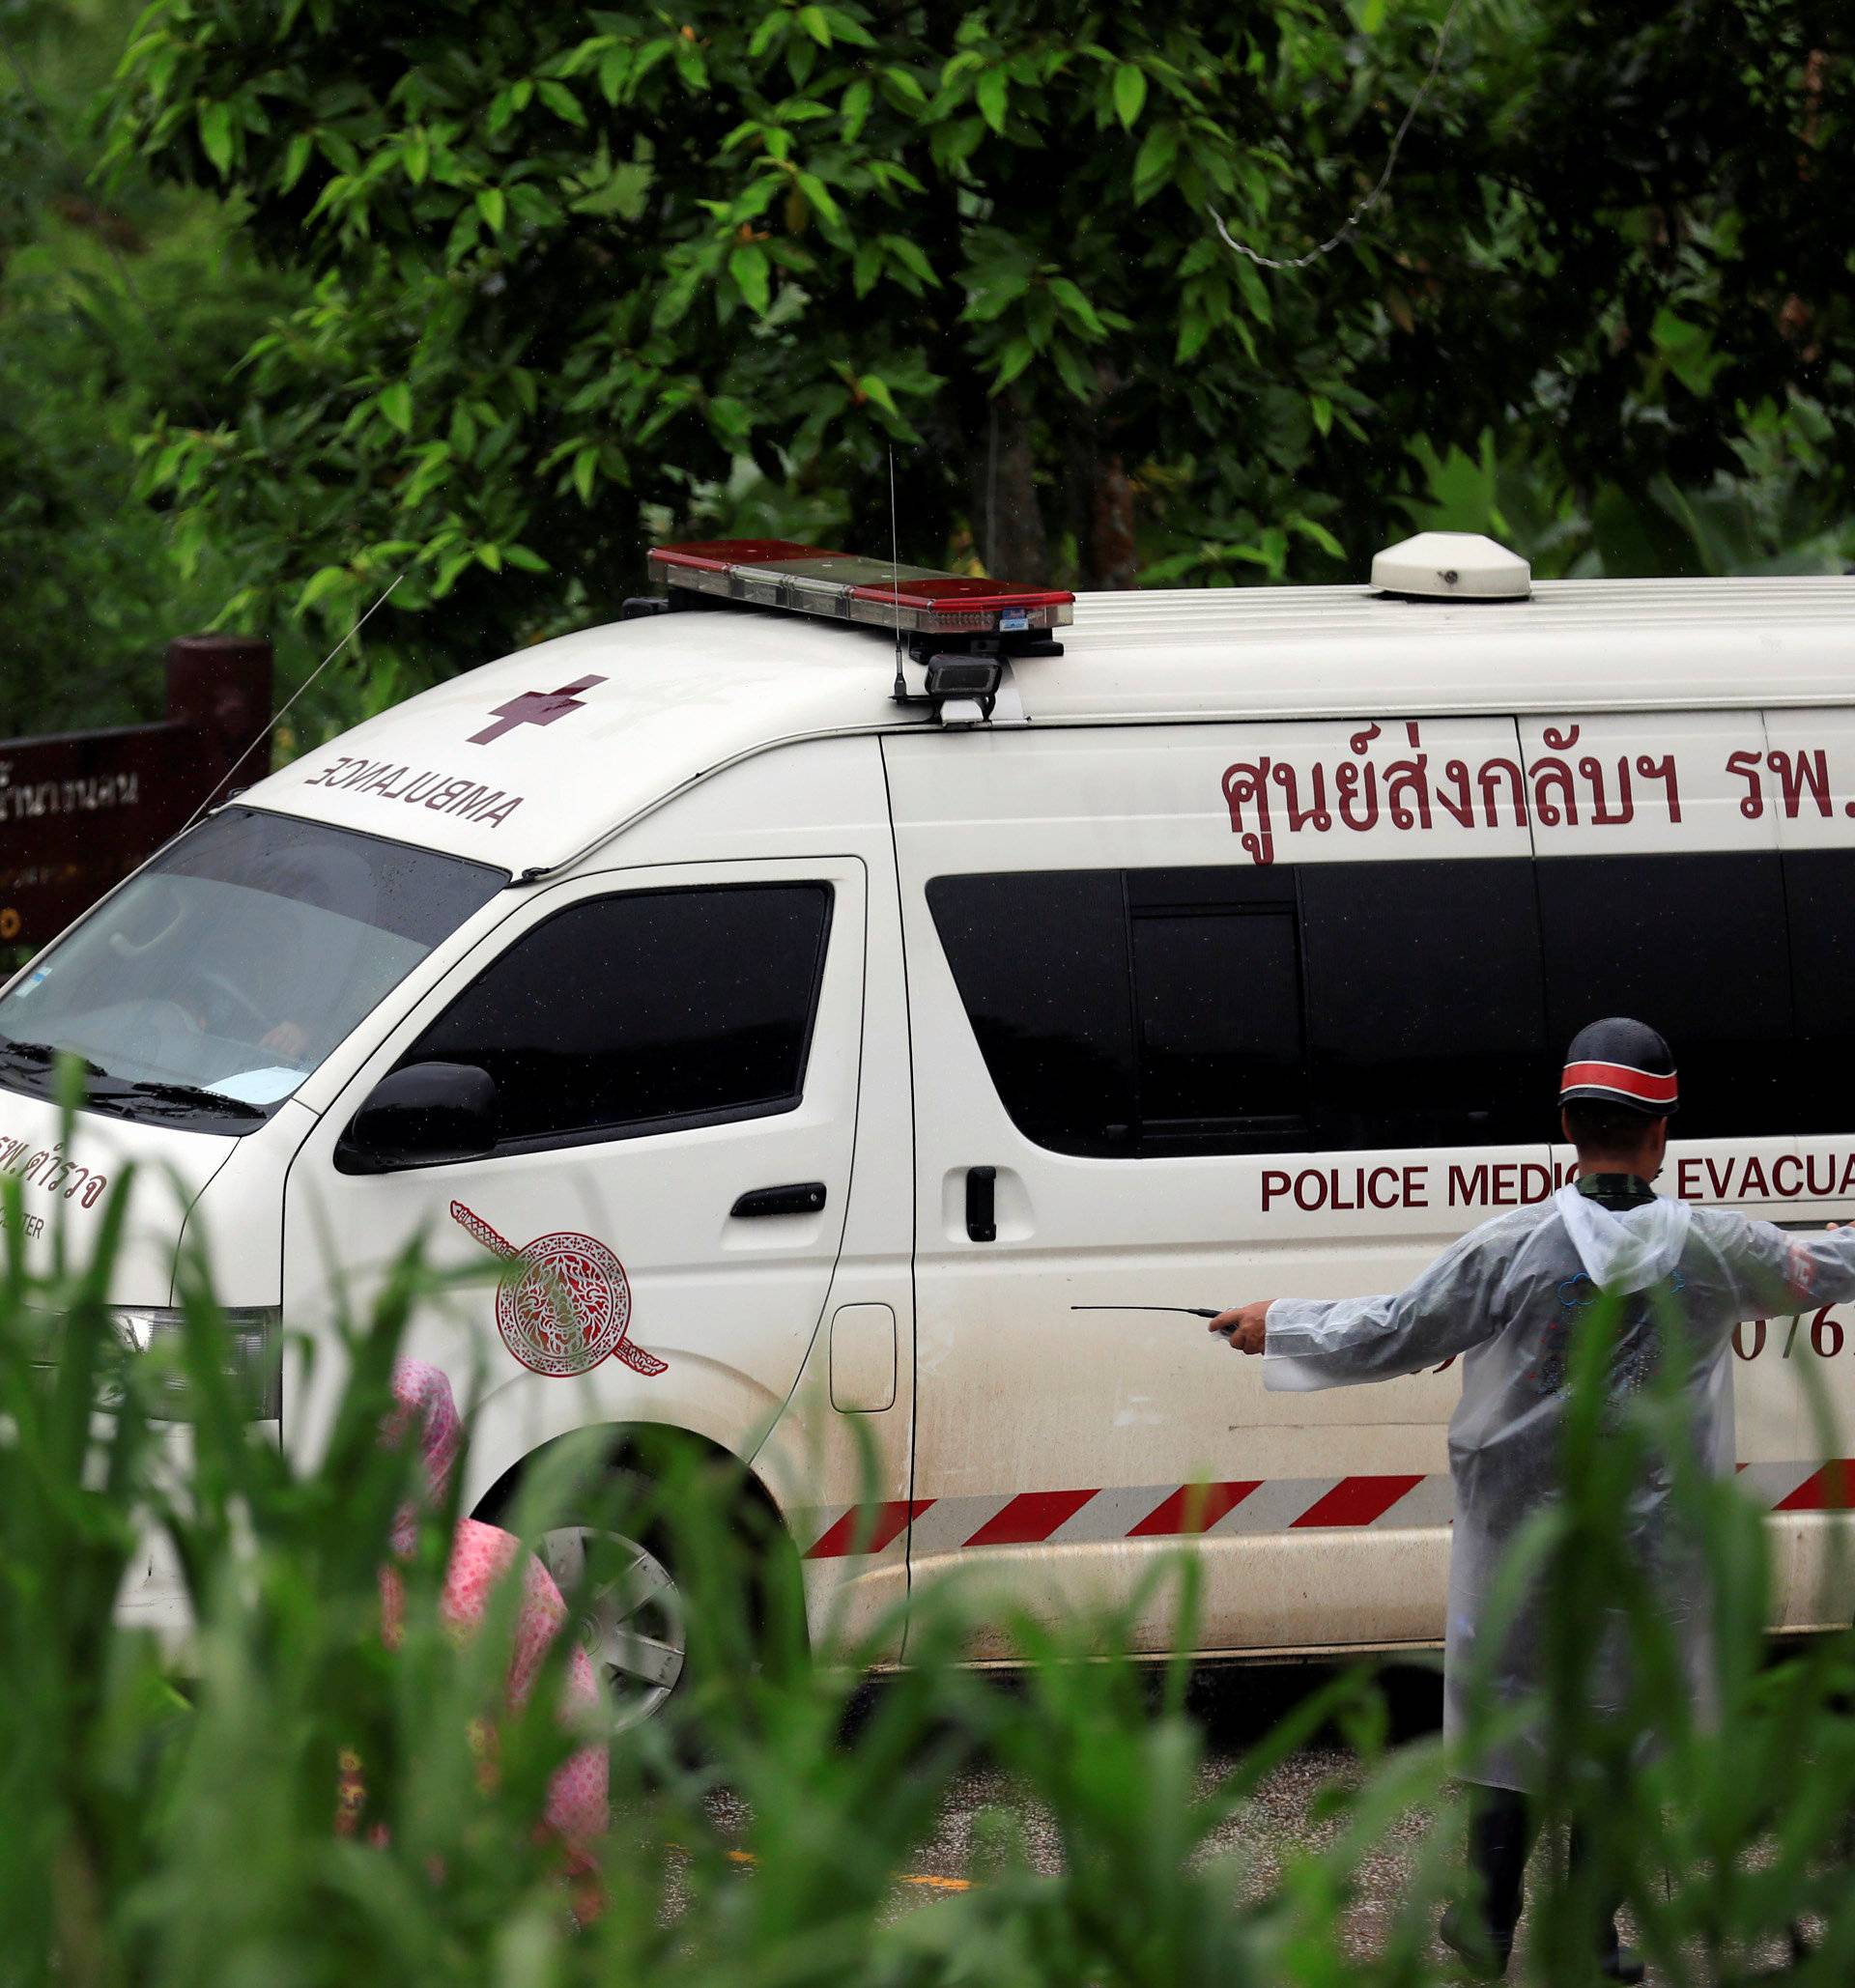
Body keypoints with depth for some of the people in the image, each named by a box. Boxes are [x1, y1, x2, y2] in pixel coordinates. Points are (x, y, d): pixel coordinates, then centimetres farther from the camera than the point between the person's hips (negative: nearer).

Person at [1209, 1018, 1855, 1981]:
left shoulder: (1511, 1249, -14)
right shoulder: (1713, 1248, -8)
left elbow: (1389, 1337, -7)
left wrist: (1277, 1325, 9)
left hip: (1523, 1536, -1)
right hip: (1652, 1541, 1)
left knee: (1507, 1707, 12)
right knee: (1622, 1716, 12)